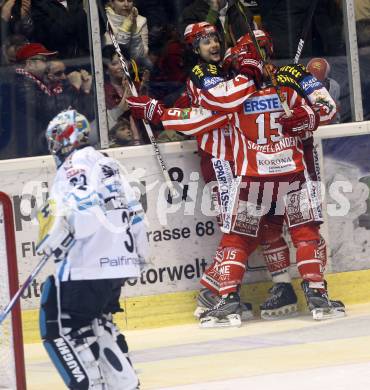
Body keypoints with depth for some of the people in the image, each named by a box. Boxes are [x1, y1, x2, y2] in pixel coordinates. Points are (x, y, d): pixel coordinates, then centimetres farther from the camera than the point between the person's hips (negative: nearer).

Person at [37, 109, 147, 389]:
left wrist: (48, 244, -19)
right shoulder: (109, 165, 20)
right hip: (119, 262, 9)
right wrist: (139, 256, 31)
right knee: (97, 322, 24)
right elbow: (135, 212, 23)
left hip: (87, 266, -9)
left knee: (60, 328, -4)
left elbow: (69, 208, -24)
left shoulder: (75, 165, -7)